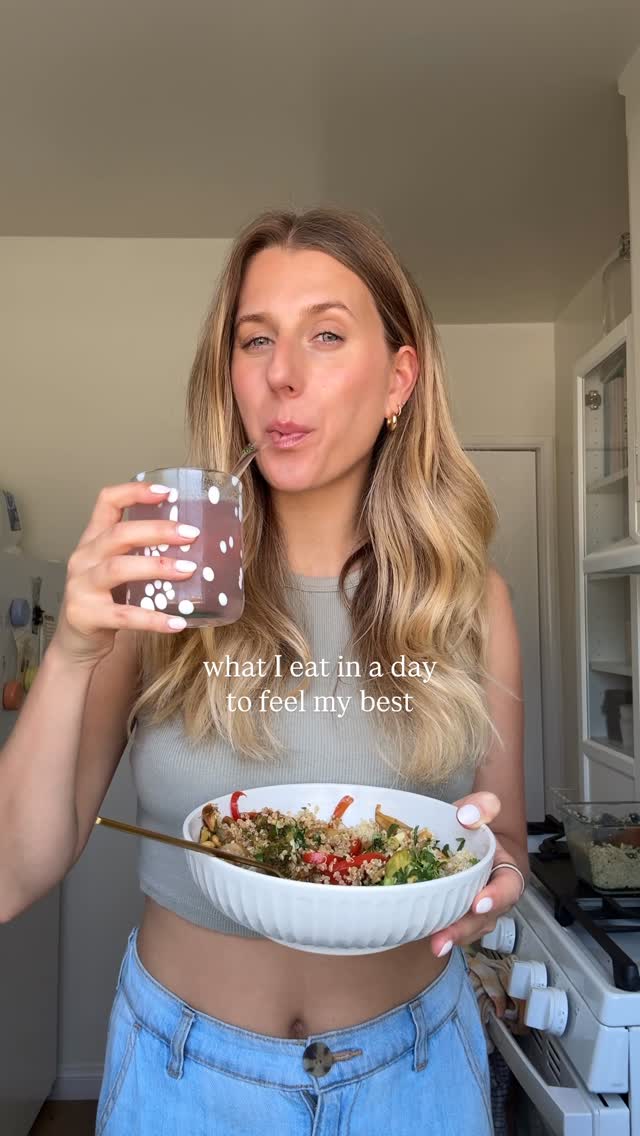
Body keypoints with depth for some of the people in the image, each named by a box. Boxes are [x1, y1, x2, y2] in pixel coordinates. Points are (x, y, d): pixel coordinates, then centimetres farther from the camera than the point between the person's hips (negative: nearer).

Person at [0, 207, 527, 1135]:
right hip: (184, 1058, 0)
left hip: (411, 1059, 1)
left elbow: (509, 845, 0)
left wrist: (493, 869, -22)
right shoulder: (163, 580, -14)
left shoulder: (469, 598, -11)